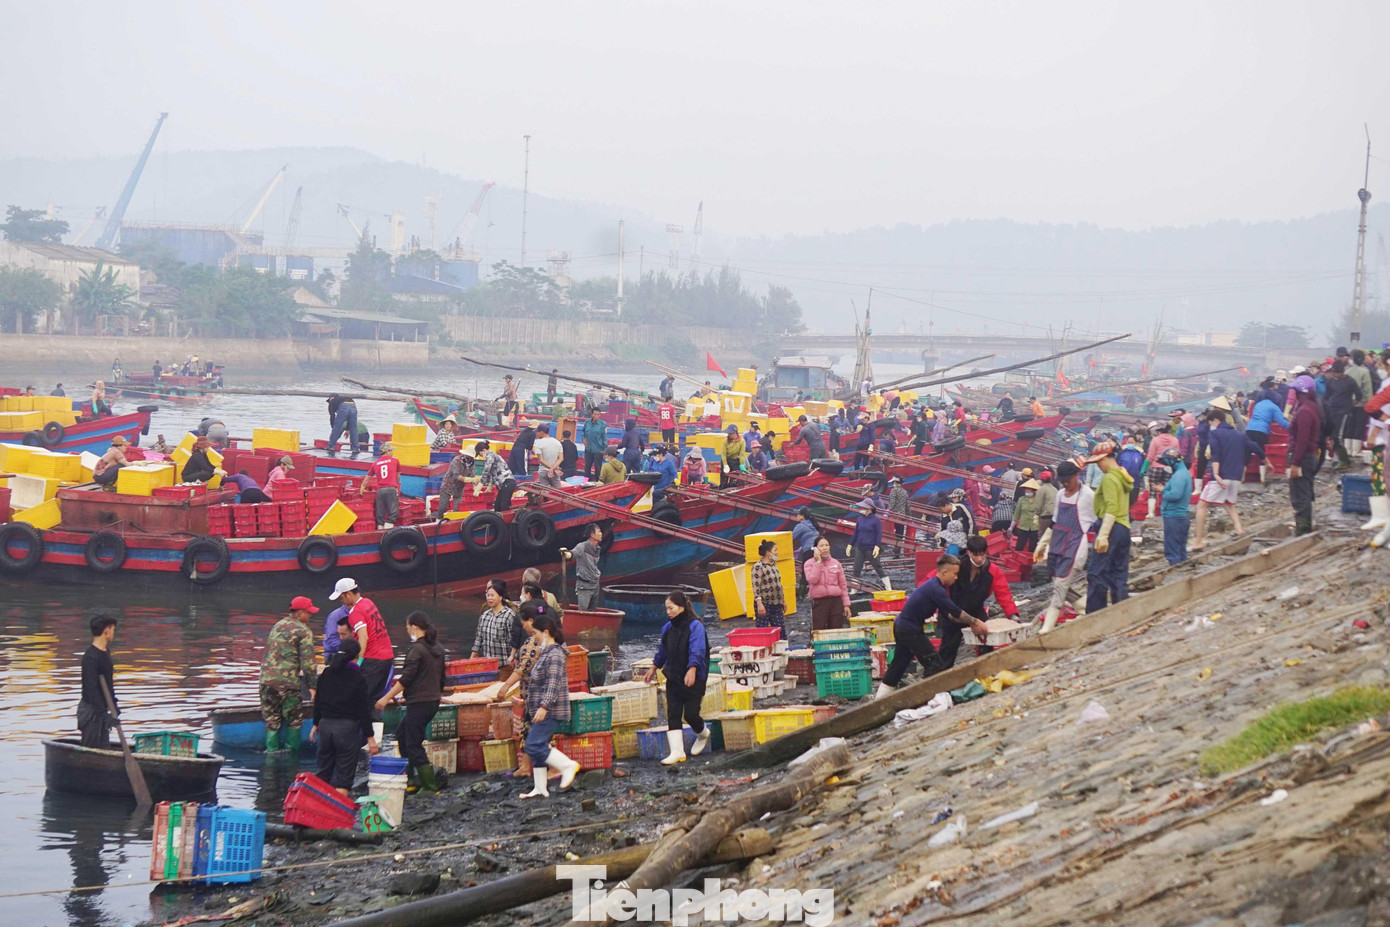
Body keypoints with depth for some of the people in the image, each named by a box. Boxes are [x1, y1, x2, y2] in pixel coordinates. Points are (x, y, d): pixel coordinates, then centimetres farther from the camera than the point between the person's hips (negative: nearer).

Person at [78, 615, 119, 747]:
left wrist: (114, 705, 21)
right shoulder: (90, 656, -19)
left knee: (104, 748, 12)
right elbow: (91, 687, -24)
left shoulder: (106, 652, 11)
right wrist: (102, 712, -27)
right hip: (91, 710, -10)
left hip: (101, 708, 10)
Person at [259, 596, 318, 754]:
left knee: (271, 718, 12)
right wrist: (312, 685, -6)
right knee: (294, 719, 8)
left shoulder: (278, 625, 17)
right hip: (288, 681, -6)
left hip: (266, 678, 6)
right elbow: (307, 661, -10)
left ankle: (272, 749, 12)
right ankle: (291, 749, 10)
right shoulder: (304, 631, -4)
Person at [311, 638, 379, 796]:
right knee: (345, 775, -1)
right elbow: (364, 710, -8)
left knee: (323, 773, 16)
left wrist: (316, 724, 26)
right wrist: (370, 737, -4)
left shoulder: (326, 674, 5)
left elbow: (318, 701, 13)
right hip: (348, 728, -5)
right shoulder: (357, 678, -9)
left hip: (325, 725, 5)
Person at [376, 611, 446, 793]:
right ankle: (409, 777, 22)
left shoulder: (416, 649, -15)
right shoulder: (437, 648, 11)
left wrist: (386, 698, -16)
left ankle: (430, 786, -5)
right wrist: (439, 694, 33)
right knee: (402, 732, 22)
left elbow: (406, 679, -20)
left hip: (419, 702, -9)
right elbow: (441, 677, 19)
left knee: (414, 745, -3)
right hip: (433, 700, 9)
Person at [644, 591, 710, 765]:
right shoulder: (668, 627, 8)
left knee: (690, 714, -4)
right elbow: (662, 651, 25)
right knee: (673, 714, -3)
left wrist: (692, 670, -38)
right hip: (673, 678, 6)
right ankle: (677, 752, -3)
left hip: (693, 679, -6)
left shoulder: (695, 626, -13)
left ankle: (703, 734, 30)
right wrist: (654, 667, 31)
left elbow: (697, 651, -25)